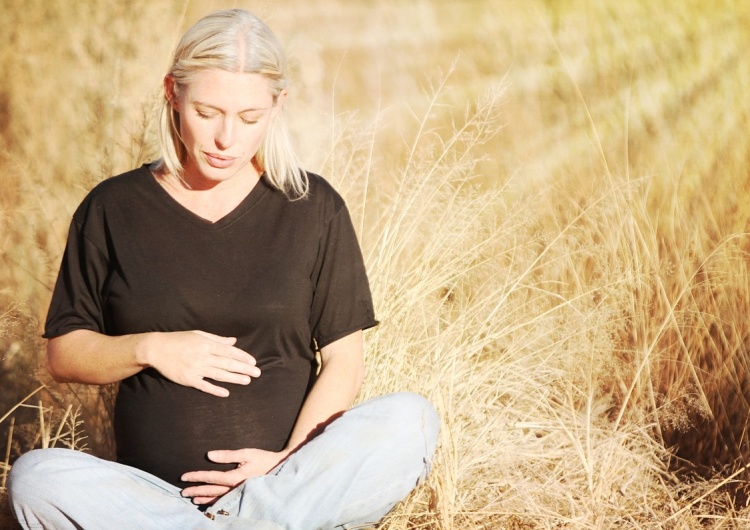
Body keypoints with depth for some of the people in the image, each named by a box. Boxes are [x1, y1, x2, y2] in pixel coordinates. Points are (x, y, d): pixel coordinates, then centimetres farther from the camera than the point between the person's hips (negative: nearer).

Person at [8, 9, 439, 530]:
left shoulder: (313, 207, 5)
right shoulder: (112, 209, 5)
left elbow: (344, 359, 4)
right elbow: (63, 354, 9)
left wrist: (290, 463, -12)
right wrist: (149, 349, -11)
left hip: (294, 485, 1)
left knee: (411, 422, -27)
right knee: (36, 478, -31)